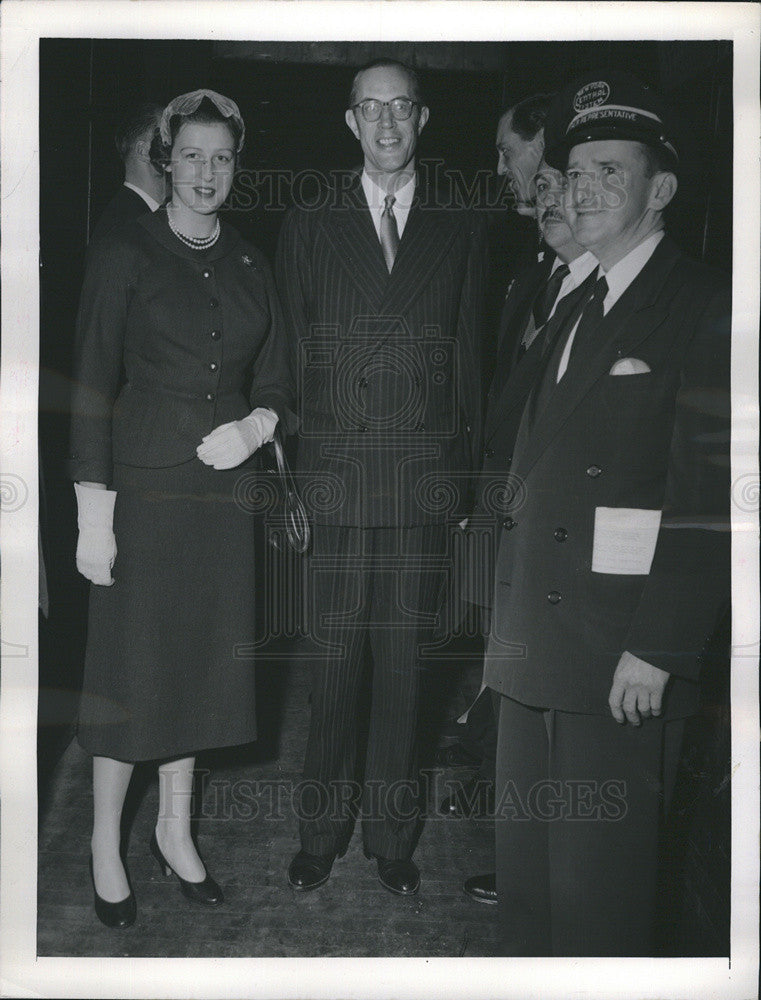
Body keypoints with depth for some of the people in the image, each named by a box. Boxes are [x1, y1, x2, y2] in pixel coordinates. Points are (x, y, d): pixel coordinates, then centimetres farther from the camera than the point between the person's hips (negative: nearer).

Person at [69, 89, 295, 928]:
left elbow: (276, 379, 14)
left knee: (201, 659, 12)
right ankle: (105, 843, 21)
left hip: (225, 489, 4)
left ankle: (175, 827, 29)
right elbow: (91, 388, -7)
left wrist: (257, 425, -9)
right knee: (130, 662, 2)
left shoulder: (249, 264, 9)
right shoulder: (123, 255, -4)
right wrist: (93, 515, -12)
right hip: (143, 488, -4)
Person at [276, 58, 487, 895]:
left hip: (425, 481, 1)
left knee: (405, 662, 8)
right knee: (333, 661, 5)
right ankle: (322, 829, 21)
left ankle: (391, 832, 23)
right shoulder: (307, 228, 7)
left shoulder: (461, 230, 9)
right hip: (332, 479, 0)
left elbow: (469, 359, 9)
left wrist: (465, 473, 4)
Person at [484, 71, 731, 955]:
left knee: (597, 890, 2)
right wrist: (507, 624, 10)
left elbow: (709, 498, -14)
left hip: (621, 659, -7)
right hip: (533, 650, 8)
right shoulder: (565, 309, 17)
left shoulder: (702, 308, -6)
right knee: (522, 874, 16)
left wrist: (655, 649, -18)